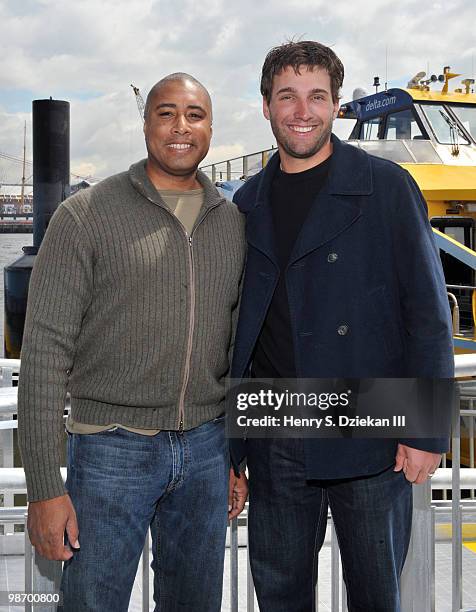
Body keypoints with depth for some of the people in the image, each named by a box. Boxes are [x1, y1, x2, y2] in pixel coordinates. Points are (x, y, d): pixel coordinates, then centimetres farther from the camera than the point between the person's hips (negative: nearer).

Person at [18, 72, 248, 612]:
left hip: (206, 446, 5)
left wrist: (238, 456, 14)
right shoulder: (86, 216, -7)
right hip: (113, 448, -4)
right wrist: (44, 486, -14)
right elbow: (44, 350, -11)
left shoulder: (231, 222, 8)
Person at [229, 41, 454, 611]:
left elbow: (427, 312, -6)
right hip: (276, 439, 4)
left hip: (370, 439, -3)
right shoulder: (248, 202, 9)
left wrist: (427, 430, -11)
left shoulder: (386, 188, -4)